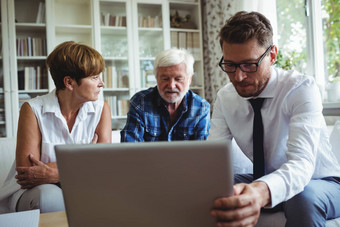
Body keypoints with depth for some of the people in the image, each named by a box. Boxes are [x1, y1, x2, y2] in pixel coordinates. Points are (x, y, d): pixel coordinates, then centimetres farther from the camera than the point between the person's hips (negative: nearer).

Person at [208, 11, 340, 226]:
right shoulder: (225, 98, -8)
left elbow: (301, 163, -37)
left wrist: (262, 192, -59)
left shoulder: (302, 88, -23)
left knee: (303, 197, -37)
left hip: (318, 183, -3)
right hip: (264, 182, 4)